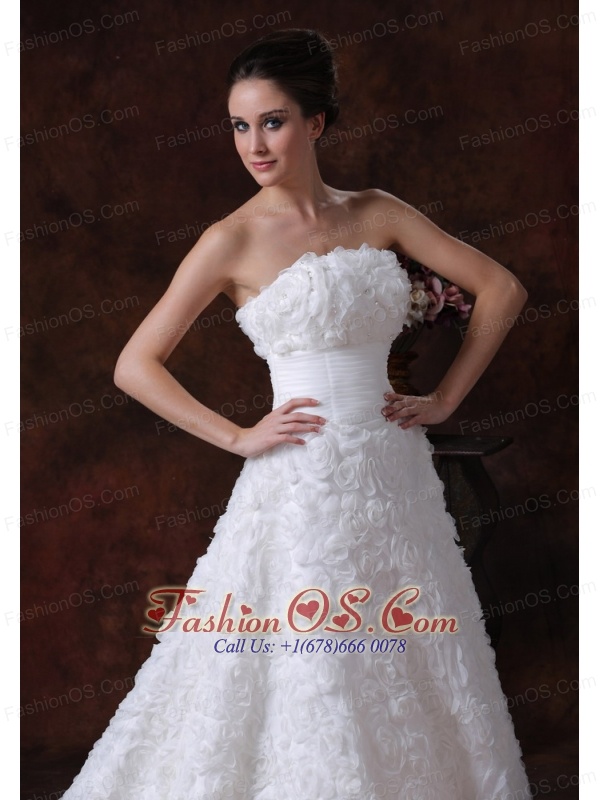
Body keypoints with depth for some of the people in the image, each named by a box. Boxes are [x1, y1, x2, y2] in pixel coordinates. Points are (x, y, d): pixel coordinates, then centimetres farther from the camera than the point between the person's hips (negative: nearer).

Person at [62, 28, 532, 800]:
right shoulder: (233, 240, -4)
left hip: (395, 475, 4)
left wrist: (445, 398, 3)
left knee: (410, 681, 12)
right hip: (304, 484, -4)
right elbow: (135, 365, -4)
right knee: (307, 688, 2)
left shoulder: (377, 213, 5)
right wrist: (240, 437, -7)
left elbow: (501, 289, 9)